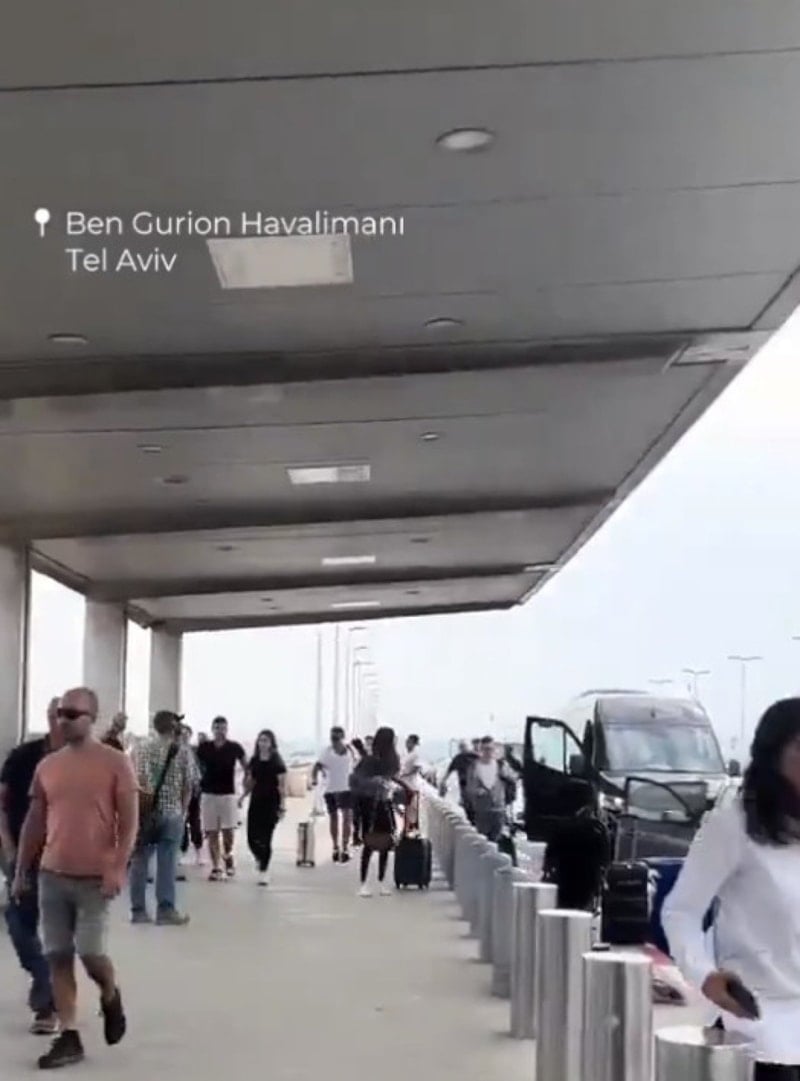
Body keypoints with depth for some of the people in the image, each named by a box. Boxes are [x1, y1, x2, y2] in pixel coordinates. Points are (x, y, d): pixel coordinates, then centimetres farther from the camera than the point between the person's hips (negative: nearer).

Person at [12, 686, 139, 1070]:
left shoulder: (115, 762, -7)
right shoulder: (47, 766, 6)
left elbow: (129, 821, -8)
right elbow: (34, 822, 13)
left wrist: (117, 869, -16)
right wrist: (21, 872, 13)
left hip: (95, 878, -4)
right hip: (52, 875, 4)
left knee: (90, 952, -7)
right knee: (58, 957, 4)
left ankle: (111, 997, 25)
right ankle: (68, 1038, 12)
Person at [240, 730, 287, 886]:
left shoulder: (277, 762, -6)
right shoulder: (254, 760, 9)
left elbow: (282, 785, -9)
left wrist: (282, 805, -16)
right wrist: (243, 796, 7)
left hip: (271, 802, -4)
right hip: (256, 801, 4)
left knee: (266, 838, -3)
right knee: (252, 837, 0)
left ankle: (263, 870, 6)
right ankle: (260, 859, 30)